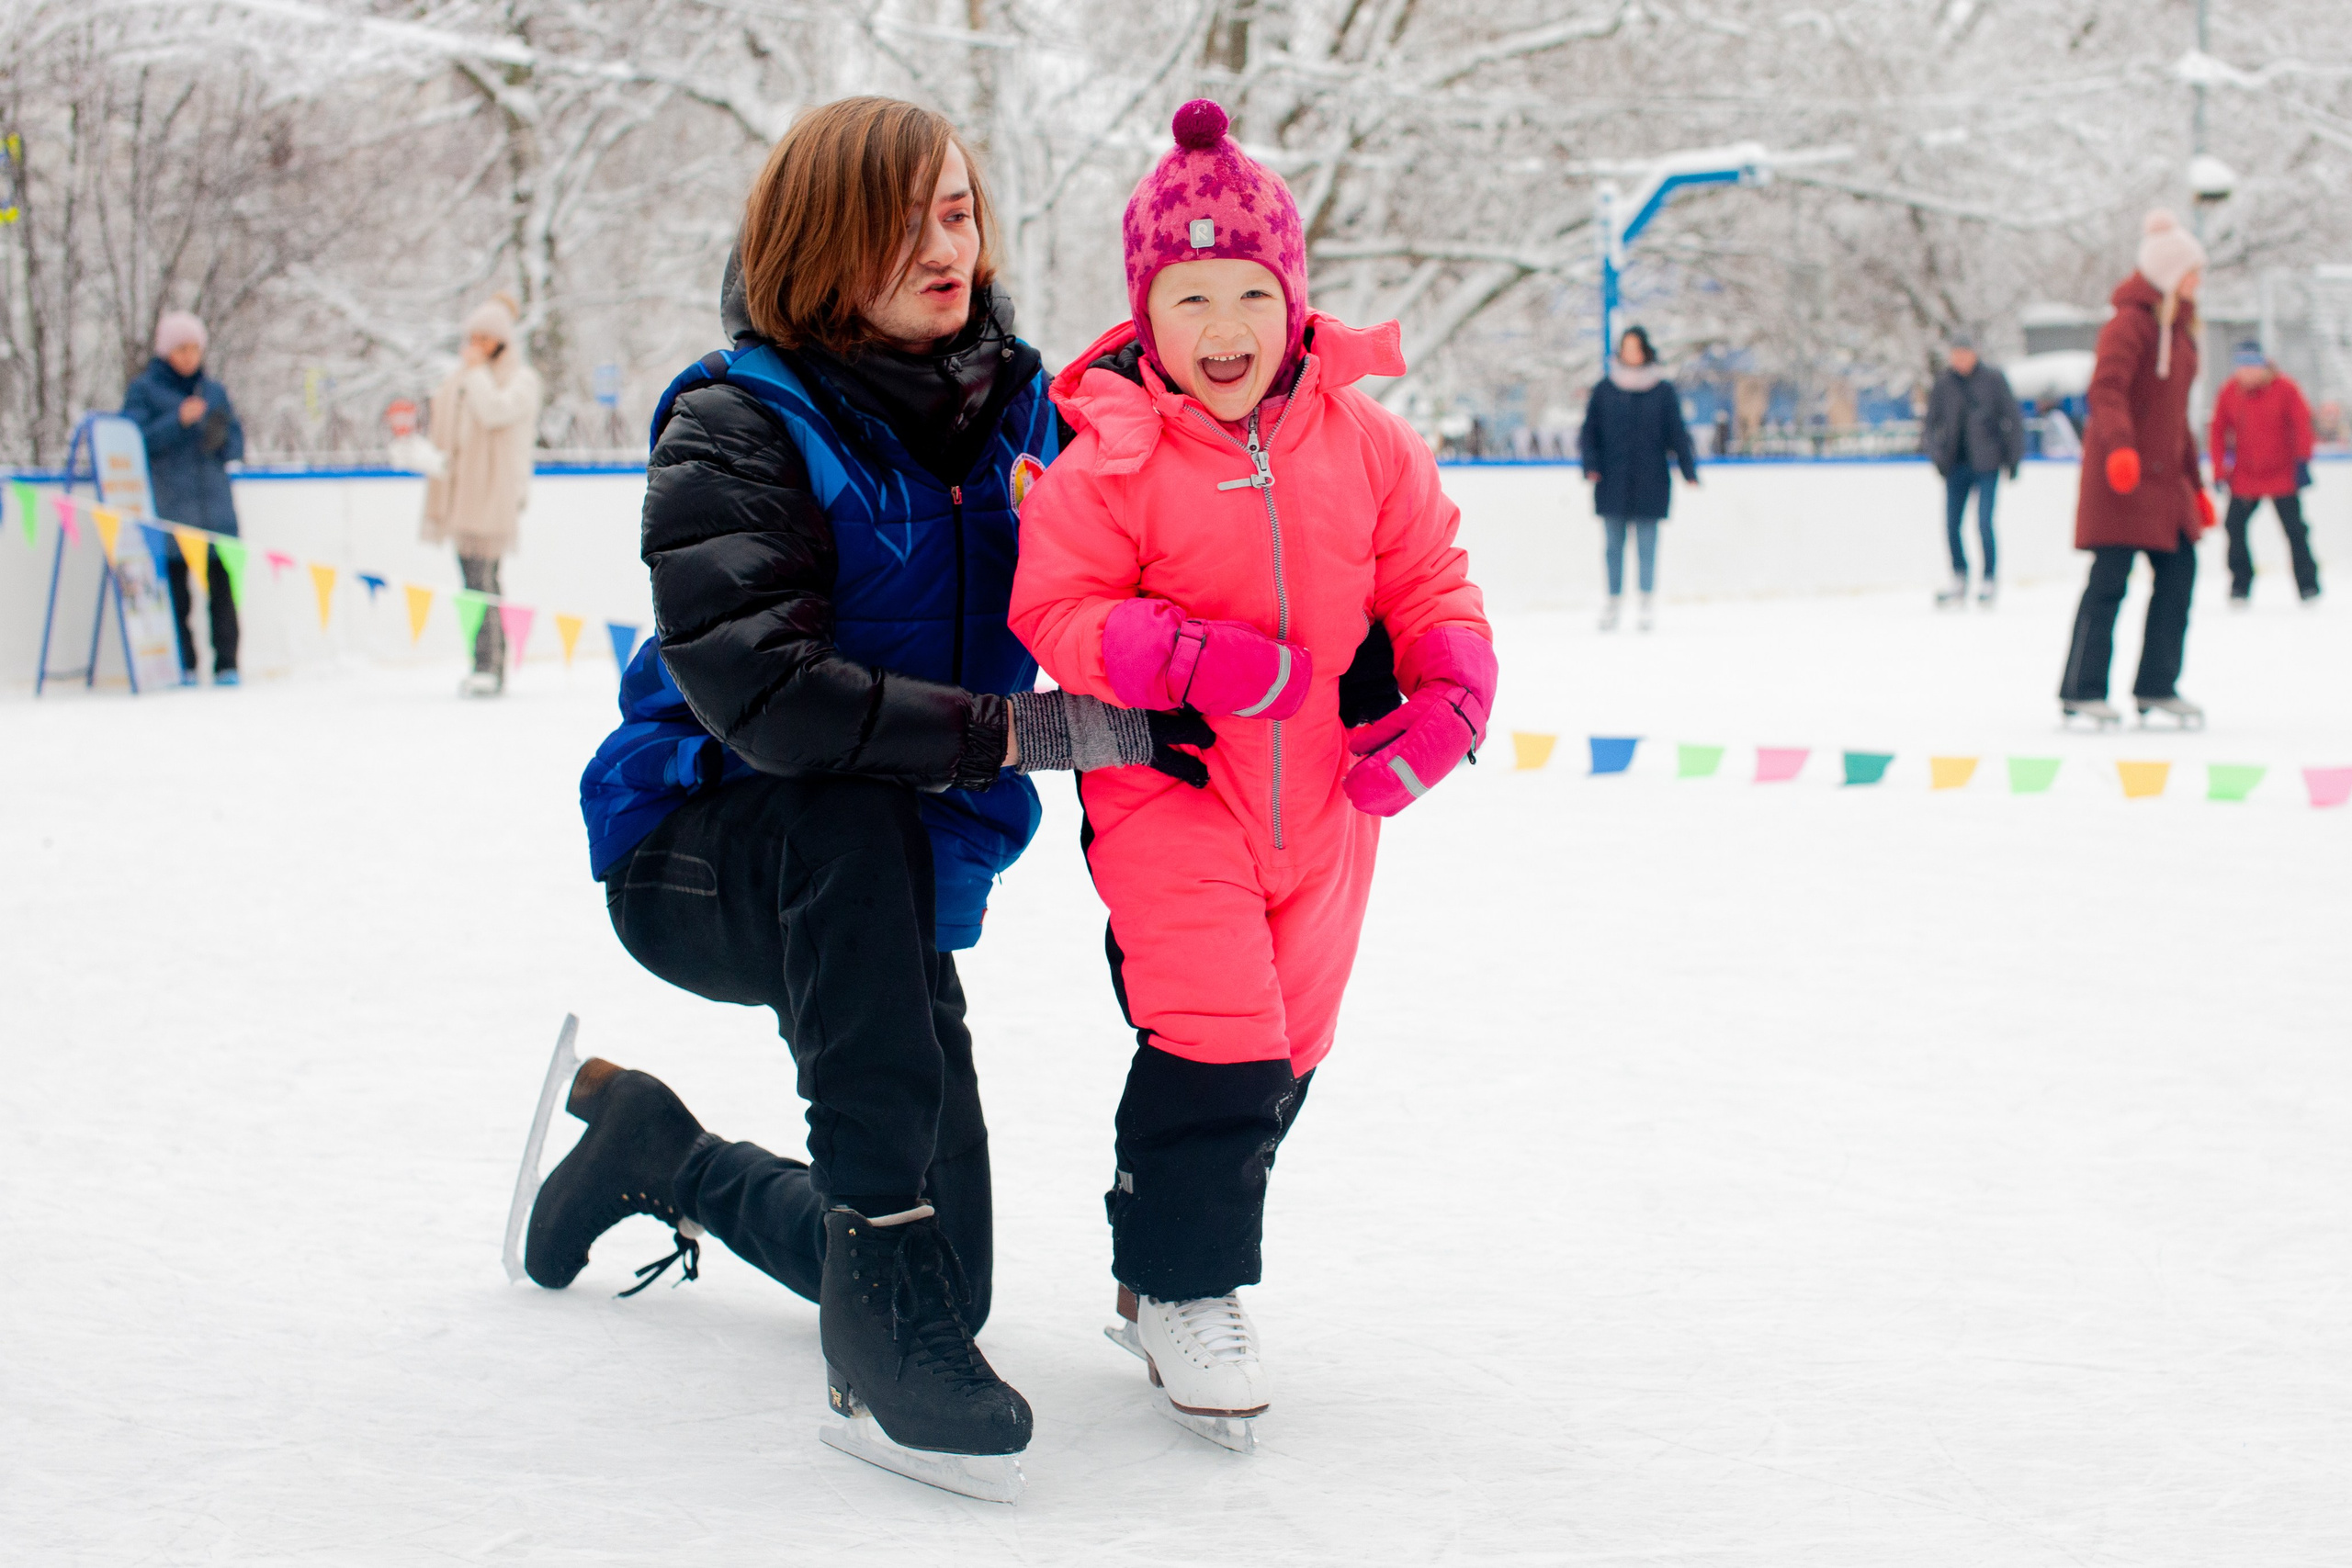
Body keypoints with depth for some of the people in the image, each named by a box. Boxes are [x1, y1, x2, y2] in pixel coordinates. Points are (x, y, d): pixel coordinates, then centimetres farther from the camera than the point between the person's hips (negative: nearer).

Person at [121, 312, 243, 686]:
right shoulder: (143, 390, 5)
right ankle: (182, 667, 0)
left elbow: (237, 445, 15)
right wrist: (178, 420, -16)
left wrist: (221, 438, -7)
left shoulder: (214, 391, 17)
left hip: (215, 504, 3)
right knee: (174, 591, -5)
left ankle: (227, 665, 1)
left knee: (222, 587, -2)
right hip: (169, 510, -3)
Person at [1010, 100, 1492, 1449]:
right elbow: (1056, 611, -11)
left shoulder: (1362, 441, -1)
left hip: (1323, 797, 5)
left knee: (1286, 1046, 13)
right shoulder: (1111, 457, -11)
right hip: (1168, 786, -5)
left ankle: (1173, 1257, 32)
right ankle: (1183, 1289, 2)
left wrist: (1450, 686, -11)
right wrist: (1186, 657, -25)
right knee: (1215, 1033, -15)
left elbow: (1431, 577, 7)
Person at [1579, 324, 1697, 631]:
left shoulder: (1663, 390, 3)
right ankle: (1613, 602, 11)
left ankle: (1647, 605, 8)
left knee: (1646, 545, -1)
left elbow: (1677, 432, 5)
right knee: (1613, 545, 2)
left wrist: (1689, 471, -1)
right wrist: (1591, 465, -6)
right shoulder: (1605, 389, 5)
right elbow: (1590, 430, 6)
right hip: (1612, 483, 1)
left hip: (1650, 483, -1)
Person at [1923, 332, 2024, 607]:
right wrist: (1937, 454, 0)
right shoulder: (1944, 384, 6)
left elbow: (2013, 418, 3)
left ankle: (1988, 580, 2)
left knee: (1984, 523, -11)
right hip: (1956, 465, 3)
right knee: (1951, 525, 0)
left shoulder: (1993, 380, -1)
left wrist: (2014, 457, 1)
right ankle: (1959, 579, 17)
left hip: (1986, 463, -3)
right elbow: (1933, 422, 14)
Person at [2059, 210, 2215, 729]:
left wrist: (2195, 485, 25)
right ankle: (2080, 690, -4)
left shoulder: (2178, 329, 18)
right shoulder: (2130, 323, -10)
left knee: (2179, 571, 5)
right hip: (2121, 475, -9)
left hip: (2164, 475, 9)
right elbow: (2106, 390, -24)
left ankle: (2156, 686, 14)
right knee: (2110, 580, -9)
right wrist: (2120, 447, -41)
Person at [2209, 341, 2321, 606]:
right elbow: (2219, 431, 5)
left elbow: (2302, 424, -8)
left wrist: (2302, 462, -14)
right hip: (2244, 478, 3)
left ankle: (2308, 585, 8)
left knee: (2295, 529, -3)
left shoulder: (2285, 389, -9)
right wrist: (2220, 472, 1)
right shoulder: (2229, 392, -2)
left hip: (2283, 475, -3)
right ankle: (2240, 586, 7)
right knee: (2234, 525, -5)